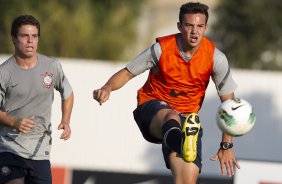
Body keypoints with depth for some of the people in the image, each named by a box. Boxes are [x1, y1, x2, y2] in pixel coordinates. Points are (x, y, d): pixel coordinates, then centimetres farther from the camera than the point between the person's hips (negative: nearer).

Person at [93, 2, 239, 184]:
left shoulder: (216, 58, -8)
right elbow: (127, 73, -2)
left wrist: (227, 145, -5)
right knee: (172, 117, -43)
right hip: (153, 107, -3)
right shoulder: (162, 48, -11)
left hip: (188, 115, 3)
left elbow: (228, 102, -1)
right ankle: (177, 139, -80)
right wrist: (107, 88, -24)